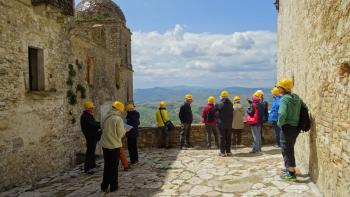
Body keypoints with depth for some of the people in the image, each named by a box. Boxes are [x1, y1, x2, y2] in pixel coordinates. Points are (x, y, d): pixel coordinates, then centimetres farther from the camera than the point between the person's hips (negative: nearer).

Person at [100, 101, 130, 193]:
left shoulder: (106, 117, 3)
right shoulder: (118, 119, -15)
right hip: (114, 146, -5)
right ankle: (113, 187, 18)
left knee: (107, 166, 18)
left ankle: (104, 186, 24)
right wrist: (125, 130, 5)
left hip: (105, 145, 6)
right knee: (114, 167, 9)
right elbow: (120, 135, -14)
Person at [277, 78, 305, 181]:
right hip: (296, 127, 8)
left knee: (286, 150, 3)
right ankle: (290, 168, 34)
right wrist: (298, 120, 17)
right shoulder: (296, 97, 7)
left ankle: (291, 173, 8)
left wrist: (280, 123, -12)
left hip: (287, 127, -8)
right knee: (290, 149, 22)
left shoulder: (284, 99, -18)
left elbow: (282, 114, -30)